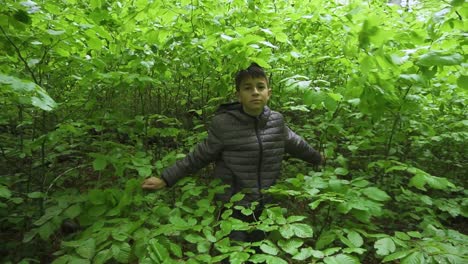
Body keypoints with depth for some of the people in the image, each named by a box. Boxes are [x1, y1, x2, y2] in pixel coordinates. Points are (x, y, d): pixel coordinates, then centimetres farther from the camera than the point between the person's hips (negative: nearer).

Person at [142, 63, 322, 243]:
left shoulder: (276, 121, -4)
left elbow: (295, 144, 14)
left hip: (265, 208, 5)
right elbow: (200, 156, -8)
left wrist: (318, 158, 29)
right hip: (233, 210, -4)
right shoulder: (224, 124, -16)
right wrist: (166, 179, -9)